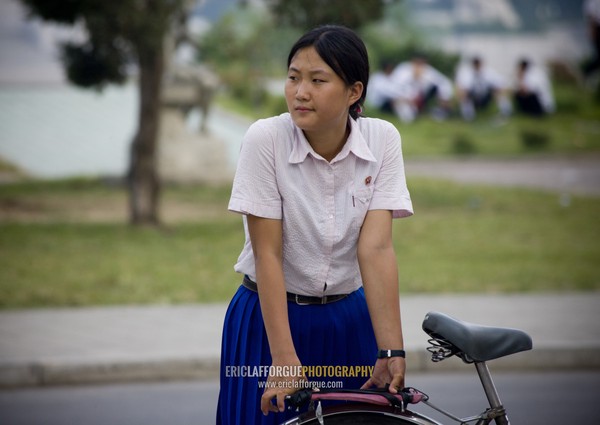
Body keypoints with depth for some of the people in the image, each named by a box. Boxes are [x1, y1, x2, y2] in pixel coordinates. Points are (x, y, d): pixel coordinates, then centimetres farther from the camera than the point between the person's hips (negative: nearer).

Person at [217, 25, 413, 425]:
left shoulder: (382, 140, -10)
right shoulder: (266, 138, -16)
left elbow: (376, 248, -17)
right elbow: (268, 254, -18)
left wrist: (391, 351, -26)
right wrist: (285, 357, -25)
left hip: (349, 322, 2)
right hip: (269, 316, -2)